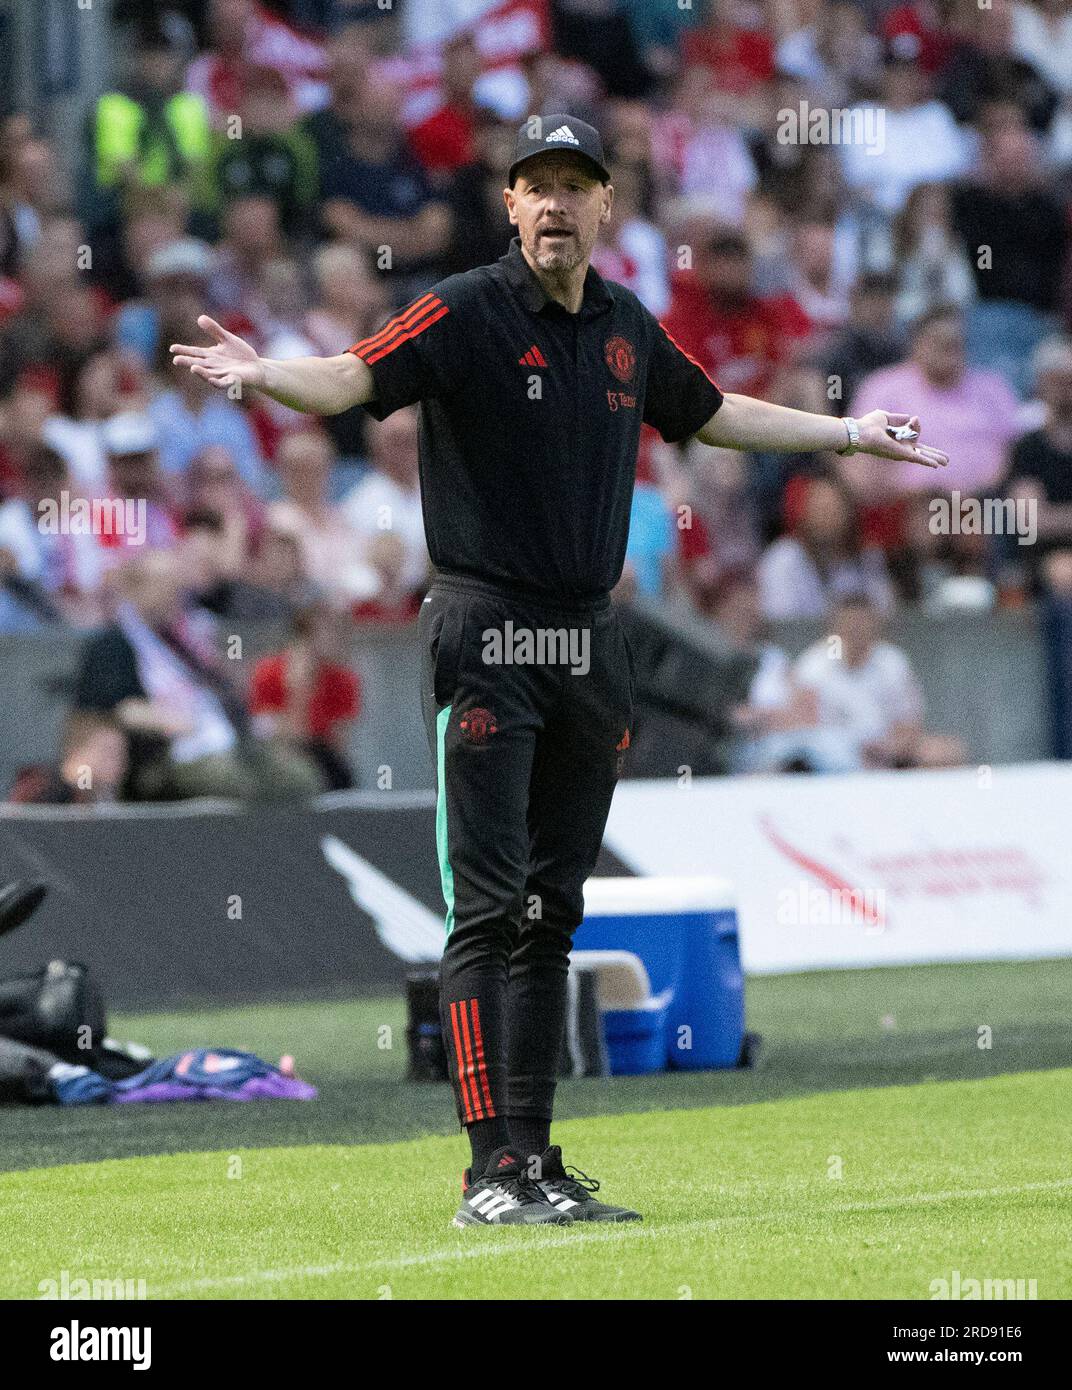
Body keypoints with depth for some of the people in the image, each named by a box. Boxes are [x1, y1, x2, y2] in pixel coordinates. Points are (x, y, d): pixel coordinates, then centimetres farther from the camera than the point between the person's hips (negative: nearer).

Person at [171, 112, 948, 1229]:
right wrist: (259, 375, -43)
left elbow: (711, 414, 31)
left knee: (553, 913, 8)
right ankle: (493, 1173, -13)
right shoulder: (467, 313, -7)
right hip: (484, 638, -6)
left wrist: (846, 434, 40)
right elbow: (355, 377, -23)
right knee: (488, 909, -10)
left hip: (588, 644, 6)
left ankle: (538, 1166, 11)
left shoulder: (626, 328, 13)